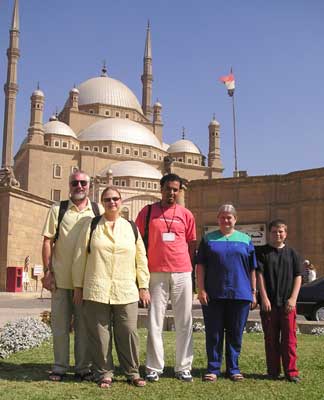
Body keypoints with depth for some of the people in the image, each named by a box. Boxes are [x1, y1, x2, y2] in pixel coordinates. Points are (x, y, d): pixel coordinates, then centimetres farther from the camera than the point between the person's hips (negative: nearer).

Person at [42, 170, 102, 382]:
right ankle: (60, 367, 20)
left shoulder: (98, 211, 6)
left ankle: (83, 367, 19)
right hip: (61, 278, 0)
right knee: (60, 324, 7)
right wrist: (47, 272, -5)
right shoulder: (57, 209, 4)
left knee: (84, 325, 8)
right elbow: (48, 241, 2)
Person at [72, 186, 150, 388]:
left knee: (128, 332, 1)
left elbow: (141, 258, 11)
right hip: (96, 290, -1)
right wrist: (78, 286, 4)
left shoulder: (132, 228, 12)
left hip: (126, 292, 1)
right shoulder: (91, 226, 7)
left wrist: (143, 287, 7)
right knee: (100, 334, 4)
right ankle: (104, 373, 18)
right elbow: (80, 257, 6)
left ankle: (133, 372, 17)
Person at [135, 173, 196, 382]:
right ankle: (154, 368, 9)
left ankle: (183, 367, 14)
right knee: (155, 322, 1)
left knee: (184, 323, 5)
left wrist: (189, 267, 5)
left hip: (182, 273, 2)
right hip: (156, 274, -1)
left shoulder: (186, 214, 8)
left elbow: (192, 244, 13)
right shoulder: (147, 212, 4)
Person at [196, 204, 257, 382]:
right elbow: (201, 266, 3)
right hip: (213, 295, -1)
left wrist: (253, 292, 6)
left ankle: (233, 369, 19)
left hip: (240, 294, 1)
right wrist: (201, 290, -5)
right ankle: (213, 369, 14)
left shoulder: (245, 240, 11)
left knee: (235, 334, 8)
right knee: (213, 334, 4)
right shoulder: (208, 239, 8)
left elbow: (252, 269, 11)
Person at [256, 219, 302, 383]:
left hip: (287, 303, 1)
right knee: (271, 339, 7)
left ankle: (291, 371, 9)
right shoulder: (262, 252, 3)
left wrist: (293, 298, -4)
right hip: (269, 303, -1)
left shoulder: (291, 253, 8)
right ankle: (273, 372, 16)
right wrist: (264, 298, -9)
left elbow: (298, 277, 6)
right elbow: (259, 275, -2)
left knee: (289, 338, 2)